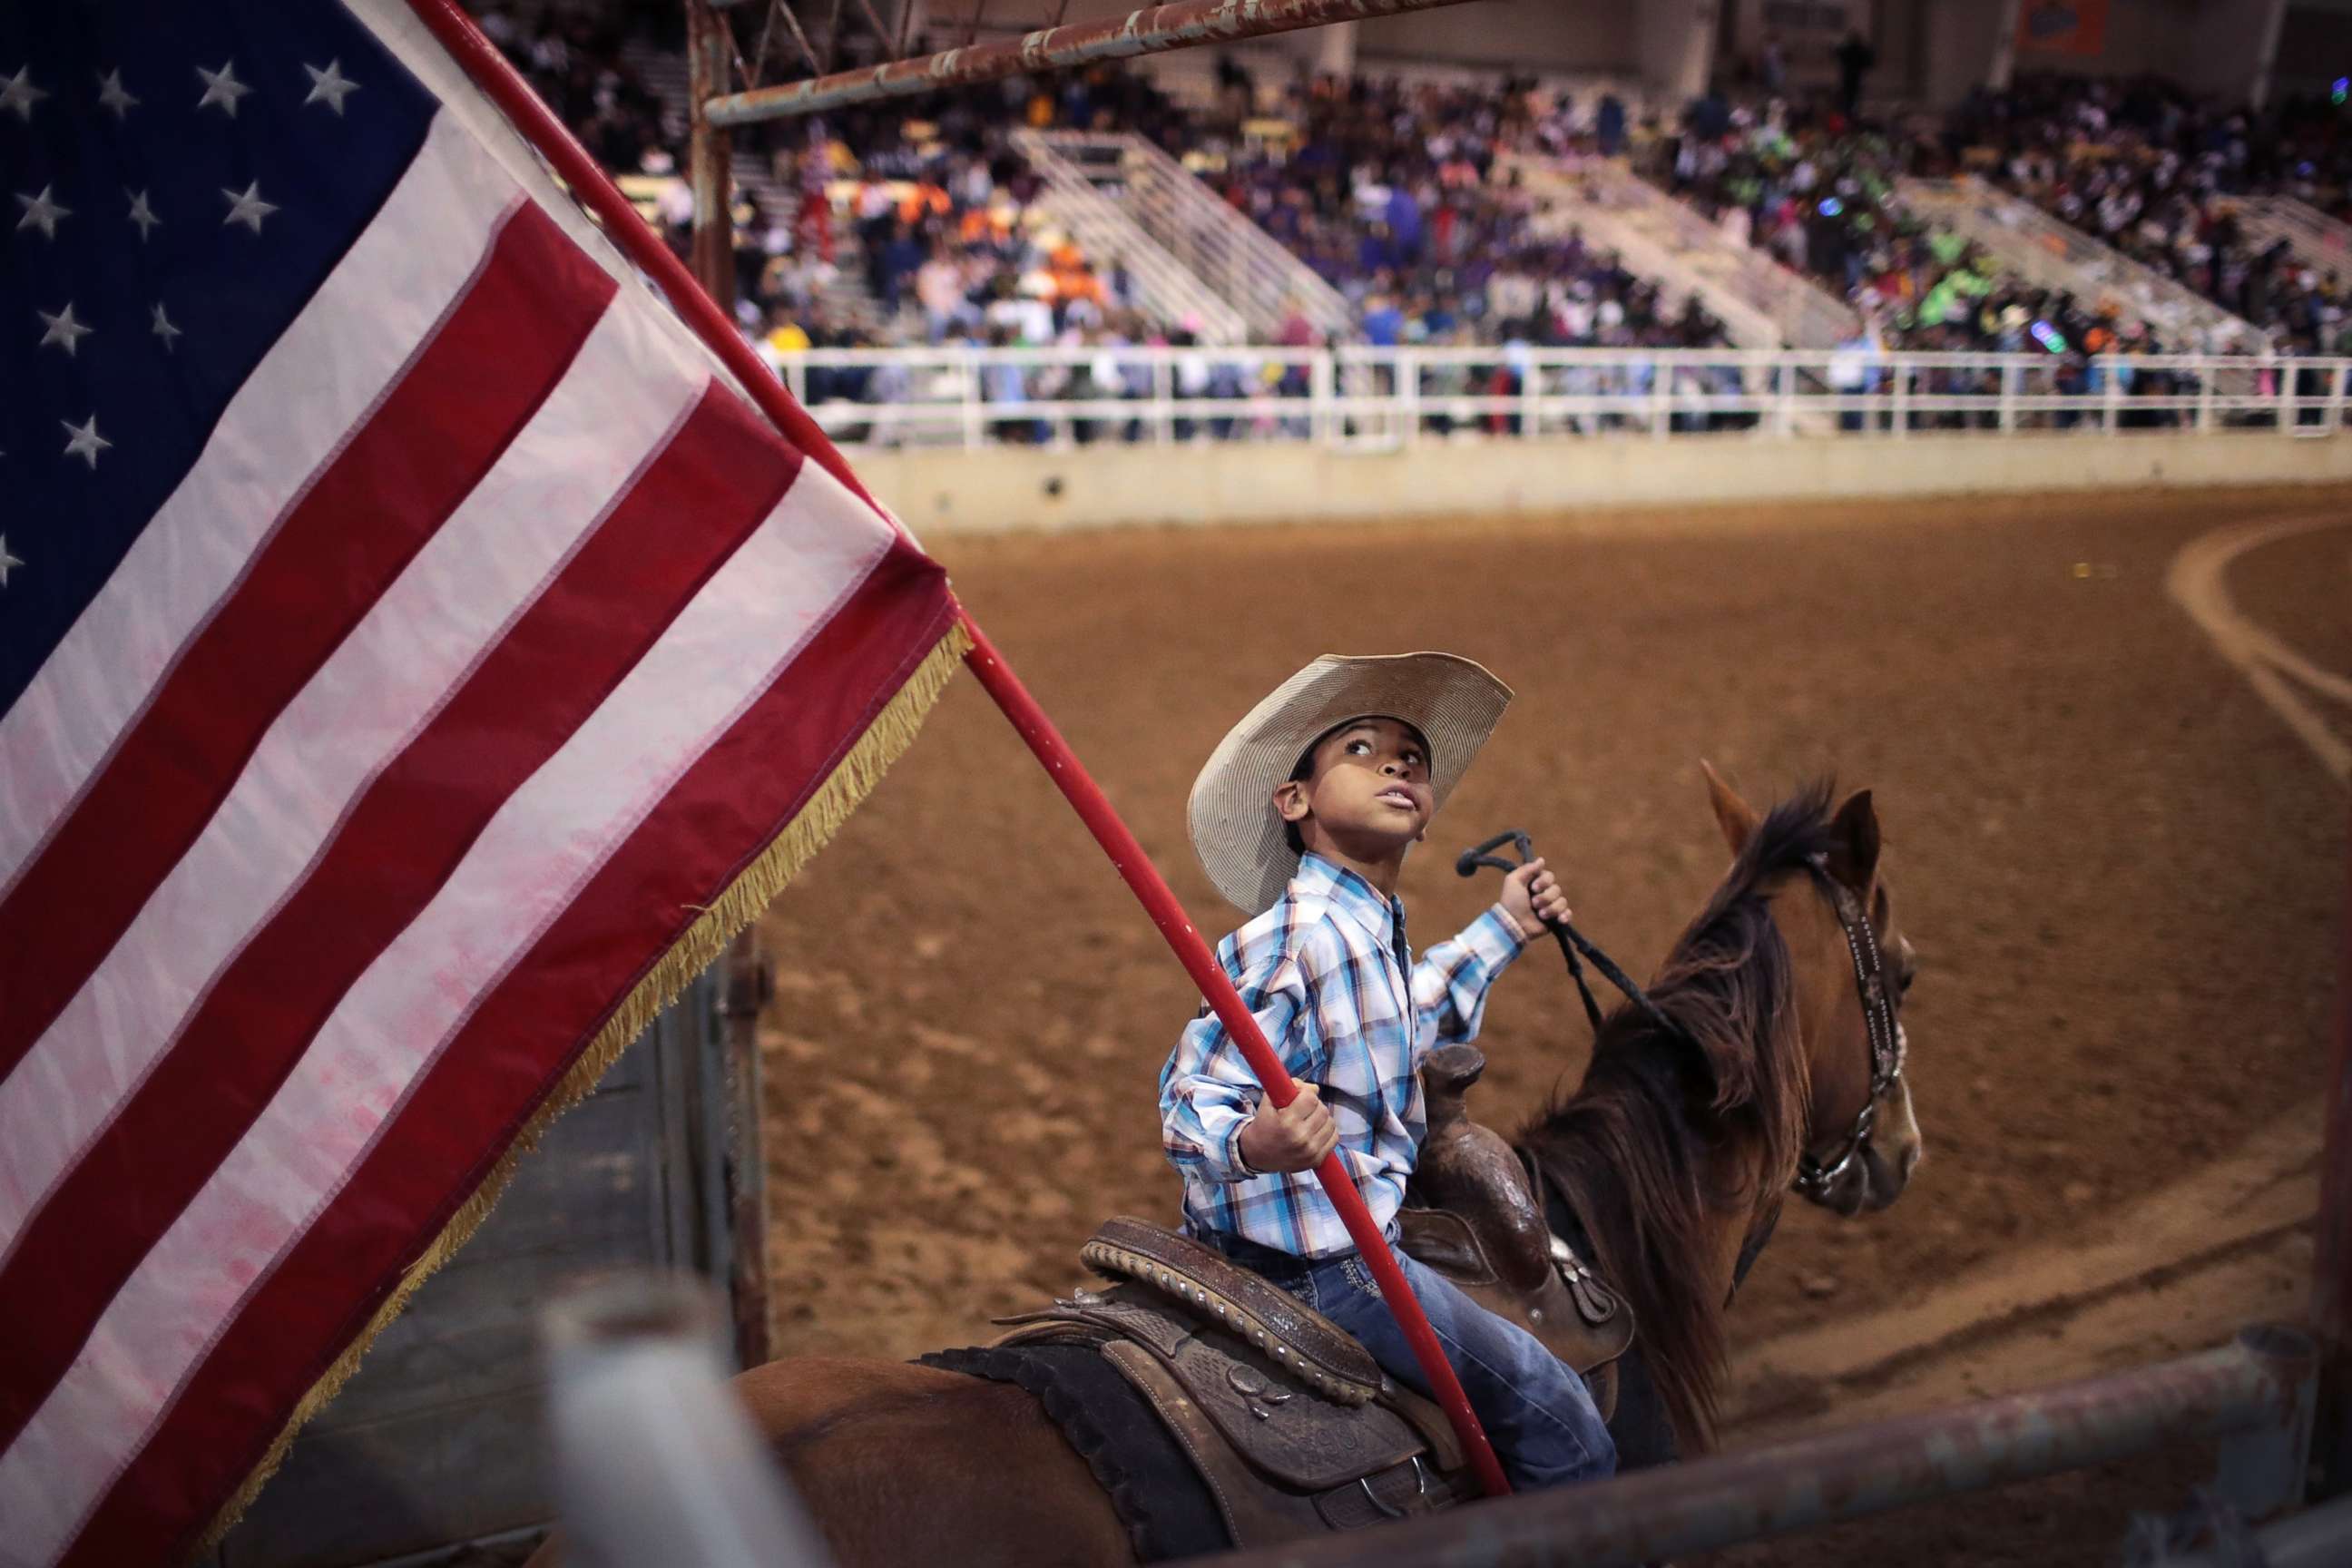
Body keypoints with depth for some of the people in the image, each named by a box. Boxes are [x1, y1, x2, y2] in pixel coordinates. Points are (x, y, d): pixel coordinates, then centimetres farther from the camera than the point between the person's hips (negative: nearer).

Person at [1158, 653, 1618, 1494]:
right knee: (1551, 1409, 1)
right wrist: (1252, 1145, -48)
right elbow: (1193, 1097, -26)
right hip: (1315, 1260, -10)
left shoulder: (1371, 926, 5)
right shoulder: (1297, 938, -25)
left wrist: (1502, 928, 31)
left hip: (1346, 1231, 10)